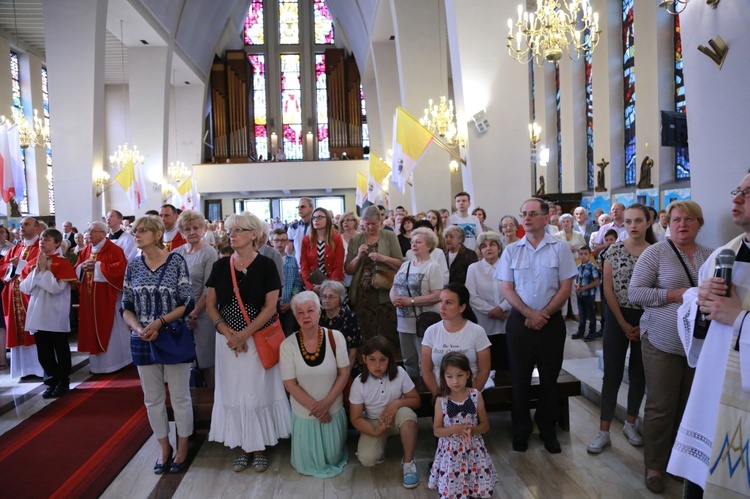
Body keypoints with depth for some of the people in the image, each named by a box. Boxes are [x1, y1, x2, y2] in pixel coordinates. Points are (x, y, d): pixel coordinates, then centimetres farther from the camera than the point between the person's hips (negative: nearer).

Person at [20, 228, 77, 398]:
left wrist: (44, 269, -14)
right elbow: (24, 288, 5)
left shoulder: (63, 263, -9)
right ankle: (52, 380, 24)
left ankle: (64, 381, 17)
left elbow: (57, 288, -18)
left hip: (56, 316, -6)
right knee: (43, 352, 11)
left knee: (60, 350, 5)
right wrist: (36, 270, -7)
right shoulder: (32, 263, 10)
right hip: (37, 314, 6)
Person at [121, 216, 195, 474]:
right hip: (142, 340, 4)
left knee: (180, 397, 7)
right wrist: (139, 328, -13)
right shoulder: (133, 265, 3)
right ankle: (164, 448, 30)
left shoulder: (176, 261, -7)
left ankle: (182, 448, 25)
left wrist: (159, 322, -19)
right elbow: (127, 307, 5)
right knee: (153, 399, 13)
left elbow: (187, 304, -9)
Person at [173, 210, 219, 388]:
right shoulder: (176, 253, 6)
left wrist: (194, 314, -11)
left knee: (206, 360, 3)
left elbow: (208, 290, -10)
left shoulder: (210, 254, -6)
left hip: (201, 313, -4)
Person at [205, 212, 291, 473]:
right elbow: (210, 305, 4)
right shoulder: (220, 266, 3)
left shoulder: (265, 265, -7)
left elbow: (271, 307, -10)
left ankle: (260, 447, 20)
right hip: (228, 339, 3)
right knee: (233, 391, 8)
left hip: (258, 338, -3)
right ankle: (244, 447, 23)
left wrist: (243, 335, -15)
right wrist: (228, 333, -10)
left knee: (258, 390, 4)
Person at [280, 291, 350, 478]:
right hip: (304, 412, 0)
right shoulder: (288, 345, -16)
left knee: (333, 457, 16)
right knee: (307, 464, 14)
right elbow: (289, 383, -13)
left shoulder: (335, 337, -14)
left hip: (333, 410, 0)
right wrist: (315, 407, -15)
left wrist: (326, 403, -16)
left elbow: (344, 373, -9)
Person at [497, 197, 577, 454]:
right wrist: (529, 313, -13)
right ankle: (521, 431, 23)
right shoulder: (511, 250, 3)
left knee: (549, 378, 11)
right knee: (520, 378, 8)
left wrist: (543, 314, -12)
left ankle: (548, 431, 27)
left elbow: (565, 288, -4)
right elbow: (507, 288, 0)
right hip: (520, 321, 1)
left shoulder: (560, 248, -2)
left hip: (551, 321, -1)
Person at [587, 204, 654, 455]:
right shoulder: (614, 250, -3)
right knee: (612, 373, 0)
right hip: (617, 316, -1)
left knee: (639, 373, 11)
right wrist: (623, 323, -8)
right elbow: (608, 289, -5)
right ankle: (604, 432, 6)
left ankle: (630, 424, 29)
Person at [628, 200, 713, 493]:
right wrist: (675, 295, -18)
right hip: (663, 342, -4)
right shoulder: (655, 252, -6)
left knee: (690, 406, 14)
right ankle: (655, 466, 17)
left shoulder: (710, 256, 8)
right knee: (661, 407, 2)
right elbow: (634, 293, -9)